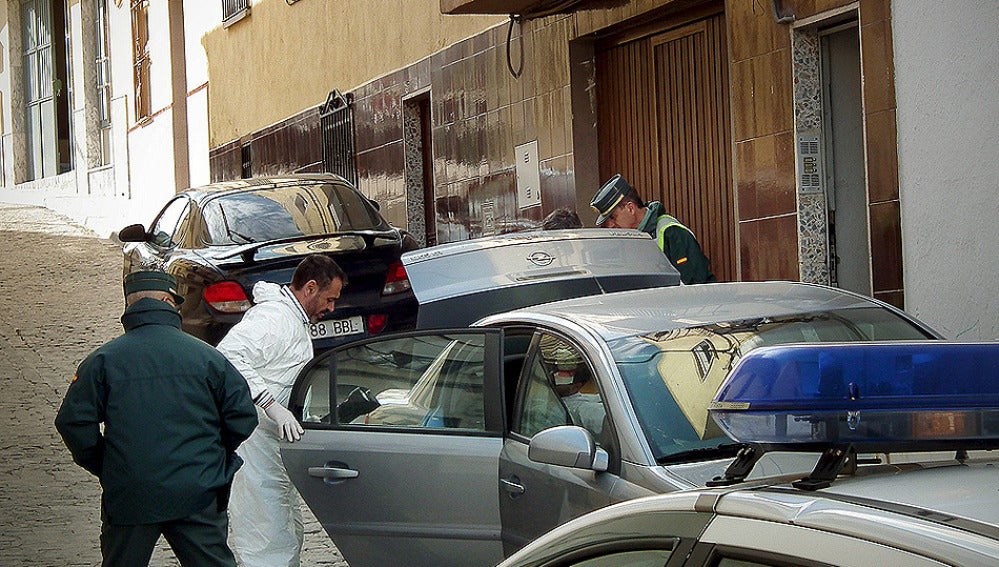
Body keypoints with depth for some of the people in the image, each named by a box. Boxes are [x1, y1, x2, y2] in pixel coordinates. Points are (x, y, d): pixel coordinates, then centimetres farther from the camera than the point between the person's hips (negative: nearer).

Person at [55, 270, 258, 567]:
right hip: (199, 496, 0)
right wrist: (216, 459, 15)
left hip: (128, 498, 0)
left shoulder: (102, 361, -2)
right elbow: (243, 417, -2)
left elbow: (72, 423, -5)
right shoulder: (208, 357, -2)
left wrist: (103, 469, 8)